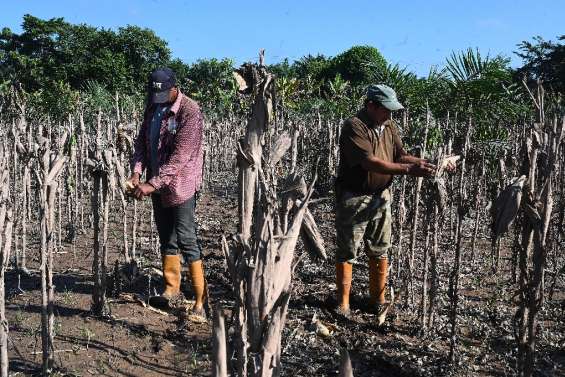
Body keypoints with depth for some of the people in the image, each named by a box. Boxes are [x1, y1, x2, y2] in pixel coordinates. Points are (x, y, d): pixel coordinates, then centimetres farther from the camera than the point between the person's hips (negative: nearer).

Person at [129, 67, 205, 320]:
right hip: (158, 185, 8)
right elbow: (142, 140, 8)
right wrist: (137, 171, -9)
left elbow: (180, 156, -23)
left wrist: (152, 184, -27)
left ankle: (201, 300, 0)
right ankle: (171, 289, 29)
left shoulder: (190, 112, -17)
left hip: (180, 185, -7)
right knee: (166, 239, 16)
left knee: (186, 241, -7)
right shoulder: (153, 107, 7)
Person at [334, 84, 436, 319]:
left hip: (381, 196, 7)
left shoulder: (388, 126, 7)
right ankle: (342, 302, 15)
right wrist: (409, 170, -30)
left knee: (380, 251, 14)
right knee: (347, 252, 4)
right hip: (354, 199, -7)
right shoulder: (354, 127, -18)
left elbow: (400, 155, 7)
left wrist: (422, 163, -12)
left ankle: (378, 298, 28)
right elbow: (370, 162, -27)